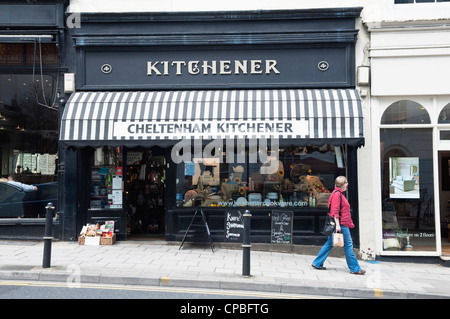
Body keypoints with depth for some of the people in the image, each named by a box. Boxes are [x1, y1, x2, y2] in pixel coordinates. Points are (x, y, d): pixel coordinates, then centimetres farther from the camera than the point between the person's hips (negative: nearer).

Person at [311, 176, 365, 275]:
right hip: (341, 224, -10)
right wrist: (337, 225, -23)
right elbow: (335, 211, -19)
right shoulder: (337, 194, -13)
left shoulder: (340, 194, 19)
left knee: (330, 244, 12)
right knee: (348, 245, -3)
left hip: (342, 224, 10)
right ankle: (354, 268, 4)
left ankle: (317, 263, 16)